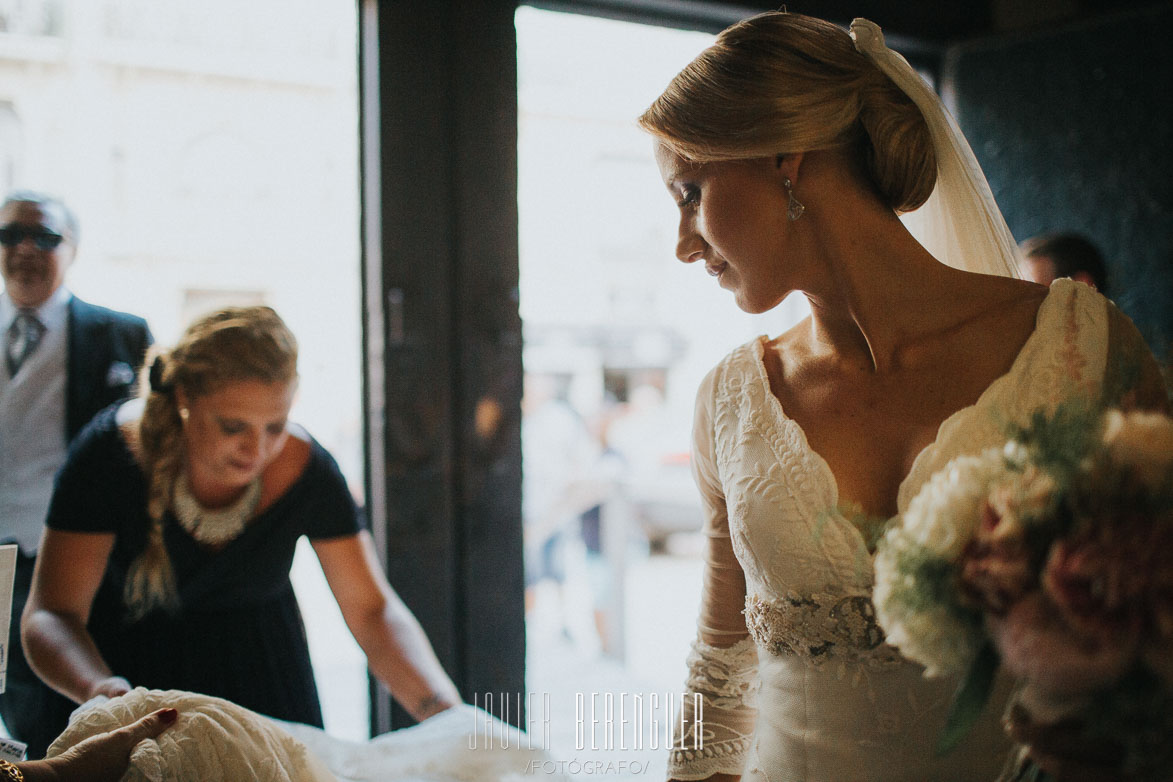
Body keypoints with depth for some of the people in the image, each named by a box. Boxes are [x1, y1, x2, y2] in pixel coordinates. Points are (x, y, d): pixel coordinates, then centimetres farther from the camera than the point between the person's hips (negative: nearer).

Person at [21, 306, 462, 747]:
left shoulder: (305, 468, -25)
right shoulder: (109, 454, -29)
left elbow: (373, 612, -19)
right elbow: (49, 615, -30)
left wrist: (445, 710, -34)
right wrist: (98, 687, -51)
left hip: (258, 669, 2)